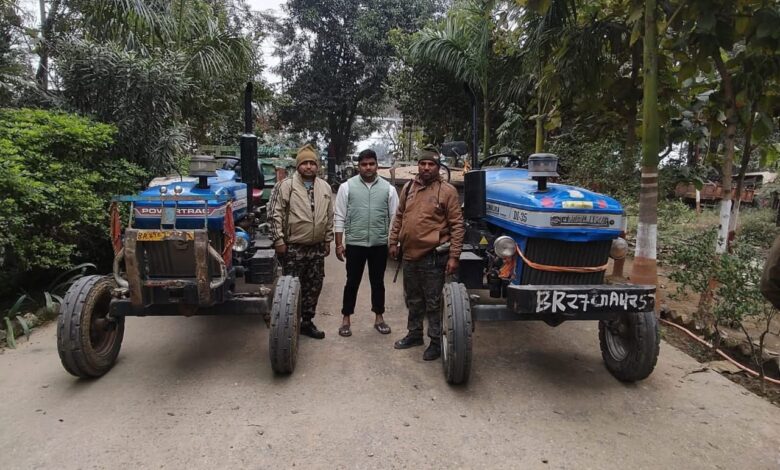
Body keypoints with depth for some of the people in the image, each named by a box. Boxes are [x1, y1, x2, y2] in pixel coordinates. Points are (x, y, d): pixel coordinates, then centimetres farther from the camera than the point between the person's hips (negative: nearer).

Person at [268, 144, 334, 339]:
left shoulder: (325, 188, 9)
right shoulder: (285, 185, -7)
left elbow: (329, 217, 15)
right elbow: (274, 214, -8)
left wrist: (328, 240, 13)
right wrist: (278, 240, -12)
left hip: (317, 249, 5)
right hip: (293, 248, -5)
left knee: (313, 287, 11)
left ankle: (307, 322, 26)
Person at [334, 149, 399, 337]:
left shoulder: (388, 188, 3)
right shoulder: (347, 186, -1)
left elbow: (394, 217, 6)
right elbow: (339, 217, -1)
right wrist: (339, 244, -4)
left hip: (380, 244, 2)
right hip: (354, 243, -1)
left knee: (378, 282, 13)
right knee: (352, 282, 8)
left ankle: (379, 317, 27)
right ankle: (346, 319, 21)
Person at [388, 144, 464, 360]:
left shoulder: (447, 191, -8)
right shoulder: (408, 187, 9)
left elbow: (457, 225, -10)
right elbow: (399, 217, 16)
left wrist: (454, 256, -13)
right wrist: (394, 242, 11)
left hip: (433, 257, -6)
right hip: (409, 254, 6)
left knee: (433, 303, 4)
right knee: (413, 300, 19)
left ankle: (436, 342, 19)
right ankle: (414, 334, 36)